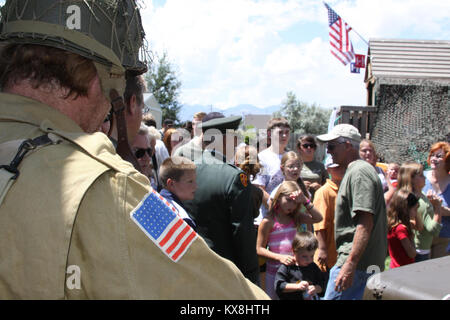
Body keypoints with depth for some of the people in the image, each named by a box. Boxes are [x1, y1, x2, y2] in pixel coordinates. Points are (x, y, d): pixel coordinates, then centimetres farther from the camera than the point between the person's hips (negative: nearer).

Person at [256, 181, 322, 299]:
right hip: (274, 271, -4)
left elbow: (317, 218, -7)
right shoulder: (268, 221, -9)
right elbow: (259, 249, -7)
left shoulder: (295, 218, 5)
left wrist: (305, 201, -13)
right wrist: (280, 257, -19)